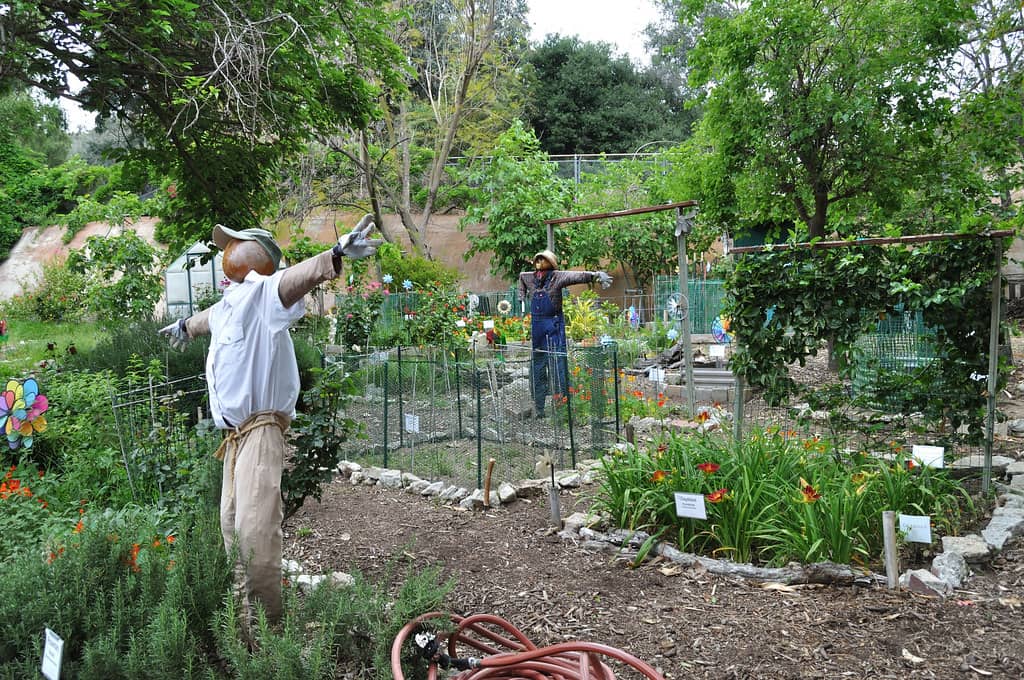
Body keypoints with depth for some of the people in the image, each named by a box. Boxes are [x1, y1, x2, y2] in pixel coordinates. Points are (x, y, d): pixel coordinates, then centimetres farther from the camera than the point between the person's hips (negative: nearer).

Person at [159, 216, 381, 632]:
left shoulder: (261, 292, -9)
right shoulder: (229, 303, 20)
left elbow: (295, 277, -31)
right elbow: (208, 317, 44)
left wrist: (334, 256, -51)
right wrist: (185, 326, 66)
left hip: (261, 431, -10)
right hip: (235, 436, 10)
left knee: (255, 528, -15)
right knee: (232, 527, 11)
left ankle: (266, 625, -5)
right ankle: (245, 617, 21)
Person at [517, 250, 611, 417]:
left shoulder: (557, 277, -6)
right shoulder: (528, 277, 9)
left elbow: (578, 276, -20)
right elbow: (521, 277, 32)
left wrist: (597, 275, -36)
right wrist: (522, 297, 27)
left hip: (554, 328, -5)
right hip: (536, 328, 5)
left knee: (557, 367, -6)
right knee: (537, 371, 10)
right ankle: (538, 409, 19)